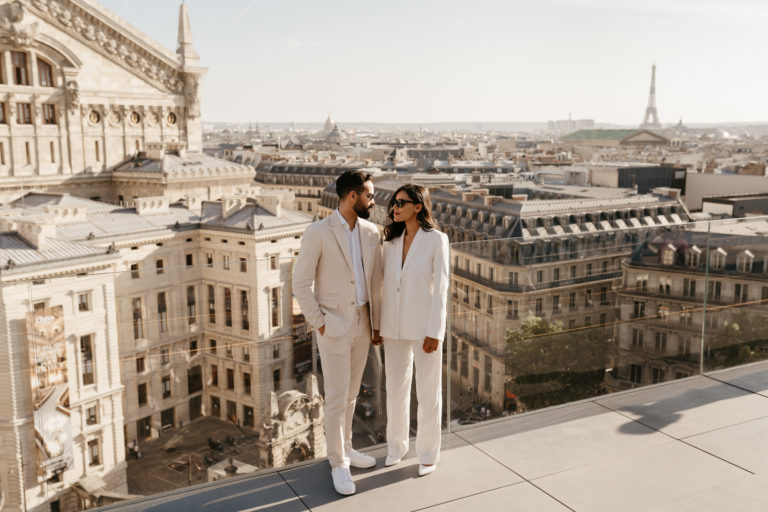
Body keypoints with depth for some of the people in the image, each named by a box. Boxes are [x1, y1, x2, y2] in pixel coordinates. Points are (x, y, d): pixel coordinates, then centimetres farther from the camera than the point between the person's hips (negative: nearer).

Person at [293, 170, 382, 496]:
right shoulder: (318, 232, -15)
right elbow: (300, 283, -12)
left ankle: (343, 448, 34)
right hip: (334, 326, -6)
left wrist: (376, 323, 10)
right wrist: (319, 323, -12)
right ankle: (339, 464, 14)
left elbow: (375, 280, 9)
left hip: (362, 323, 6)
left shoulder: (371, 232, 2)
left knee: (351, 393, 17)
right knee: (336, 397, -1)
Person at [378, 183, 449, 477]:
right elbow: (387, 284, 9)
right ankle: (396, 445, 32)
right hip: (394, 325, 5)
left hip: (425, 326, -4)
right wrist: (378, 324, 8)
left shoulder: (437, 240, -11)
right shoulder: (391, 240, 4)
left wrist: (434, 332, -15)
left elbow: (440, 287, -12)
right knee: (396, 387, 14)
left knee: (428, 390, 7)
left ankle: (428, 452, 24)